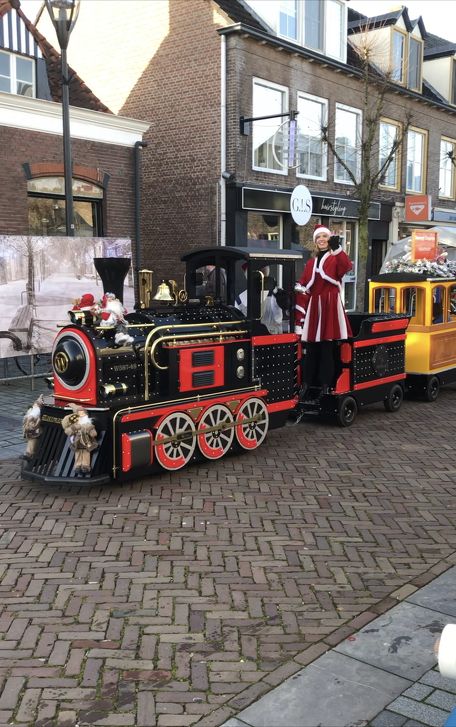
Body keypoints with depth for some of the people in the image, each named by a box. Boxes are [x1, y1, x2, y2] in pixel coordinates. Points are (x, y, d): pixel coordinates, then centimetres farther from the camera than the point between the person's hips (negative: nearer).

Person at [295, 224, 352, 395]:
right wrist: (299, 313, 7)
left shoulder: (336, 258, 6)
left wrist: (337, 247, -28)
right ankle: (306, 384, 12)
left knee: (327, 348, -3)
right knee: (311, 348, 5)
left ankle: (326, 385, 3)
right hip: (313, 307, 4)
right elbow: (302, 288, 14)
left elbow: (347, 267, -19)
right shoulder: (310, 263, 19)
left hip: (330, 306, -4)